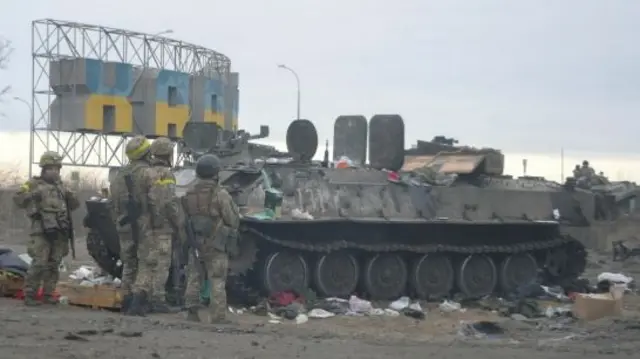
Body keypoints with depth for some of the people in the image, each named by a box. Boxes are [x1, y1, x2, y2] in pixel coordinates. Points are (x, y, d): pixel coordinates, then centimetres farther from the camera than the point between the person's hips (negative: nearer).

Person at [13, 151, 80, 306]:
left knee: (53, 264, 6)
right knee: (39, 263, -12)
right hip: (42, 230, -5)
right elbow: (17, 199, -4)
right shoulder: (34, 184, 3)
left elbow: (75, 205, 19)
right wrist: (32, 195, -19)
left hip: (59, 231, 5)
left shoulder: (61, 186, 19)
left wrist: (69, 195, 0)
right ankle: (29, 295, -6)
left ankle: (48, 294, 13)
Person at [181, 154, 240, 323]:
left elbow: (184, 218, 12)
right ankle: (218, 316, -3)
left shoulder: (189, 193, 4)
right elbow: (233, 220, -10)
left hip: (195, 244, 5)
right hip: (215, 245, -5)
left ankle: (191, 311, 16)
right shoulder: (220, 194, -15)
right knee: (217, 281, -1)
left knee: (194, 278, 15)